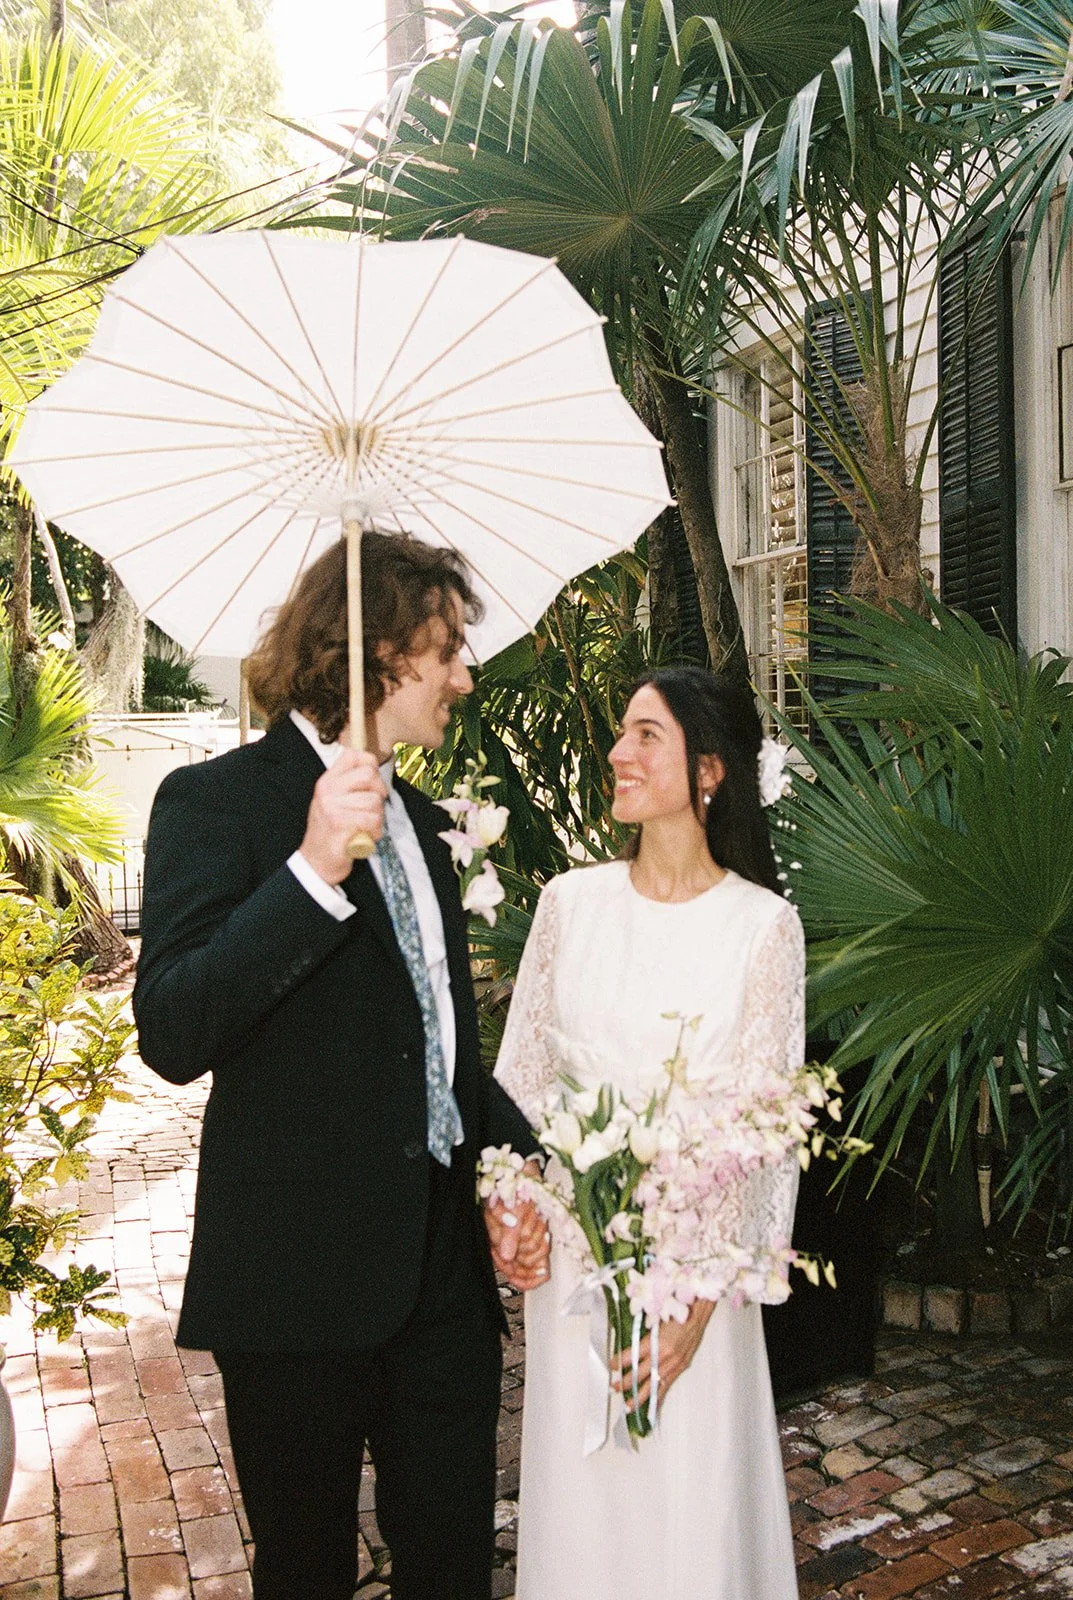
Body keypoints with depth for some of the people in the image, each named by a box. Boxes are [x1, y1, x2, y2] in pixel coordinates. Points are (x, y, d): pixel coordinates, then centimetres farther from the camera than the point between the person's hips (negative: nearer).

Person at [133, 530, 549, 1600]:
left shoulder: (419, 822, 13)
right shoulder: (217, 801, -10)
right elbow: (172, 1036, -22)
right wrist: (314, 869, -30)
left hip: (446, 1264, 6)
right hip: (302, 1274, -6)